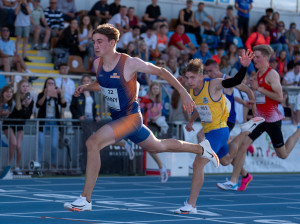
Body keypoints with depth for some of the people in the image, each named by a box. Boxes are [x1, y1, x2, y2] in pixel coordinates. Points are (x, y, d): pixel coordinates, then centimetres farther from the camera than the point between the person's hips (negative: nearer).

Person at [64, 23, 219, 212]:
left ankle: (86, 199, -19)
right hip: (116, 117, 8)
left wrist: (184, 93, -9)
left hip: (131, 117, -8)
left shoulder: (130, 63, -21)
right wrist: (86, 88, -2)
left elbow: (161, 72, -10)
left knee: (93, 142, -25)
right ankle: (201, 148, 49)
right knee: (158, 147, 27)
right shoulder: (98, 63, -2)